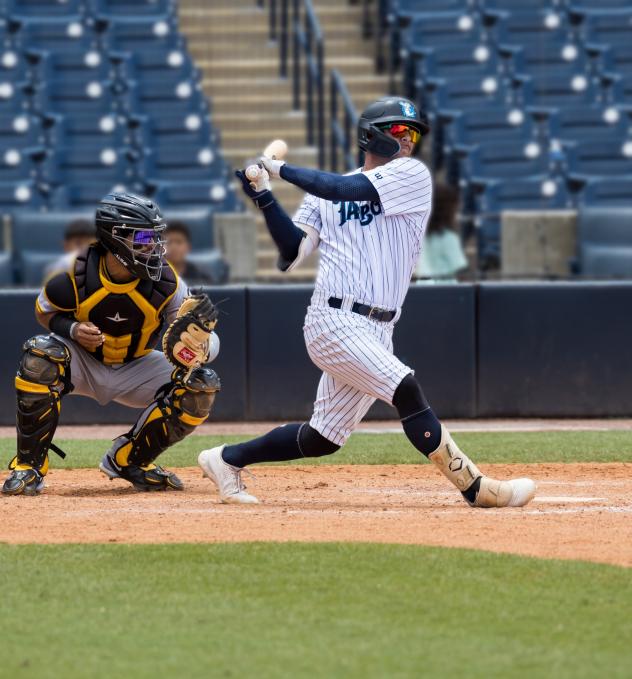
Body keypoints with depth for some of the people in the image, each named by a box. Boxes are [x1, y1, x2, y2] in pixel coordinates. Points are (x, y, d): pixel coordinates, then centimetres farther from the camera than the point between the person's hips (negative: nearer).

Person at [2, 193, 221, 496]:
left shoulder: (165, 281, -21)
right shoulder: (76, 272, -23)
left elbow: (211, 346, -19)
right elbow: (44, 311, -3)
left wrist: (201, 340, -45)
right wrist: (72, 328, -25)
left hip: (136, 369, 2)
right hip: (83, 365, -2)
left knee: (202, 385, -19)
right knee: (40, 355, -34)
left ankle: (127, 460, 1)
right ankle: (28, 466, -20)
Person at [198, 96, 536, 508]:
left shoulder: (412, 176, 6)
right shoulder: (323, 193, 11)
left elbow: (347, 190, -8)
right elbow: (295, 252, 3)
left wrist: (284, 170, -1)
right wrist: (264, 196, -4)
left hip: (376, 332, 3)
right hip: (335, 322, -3)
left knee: (323, 439, 10)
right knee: (406, 390, -23)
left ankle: (227, 459, 29)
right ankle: (476, 488, -23)